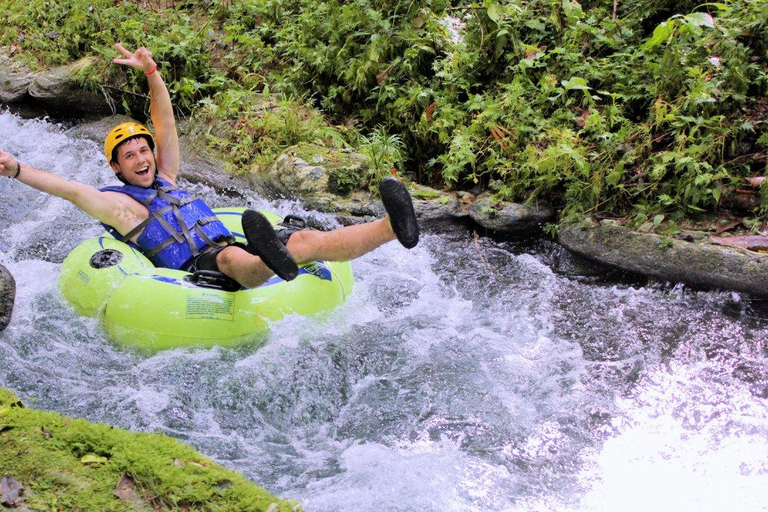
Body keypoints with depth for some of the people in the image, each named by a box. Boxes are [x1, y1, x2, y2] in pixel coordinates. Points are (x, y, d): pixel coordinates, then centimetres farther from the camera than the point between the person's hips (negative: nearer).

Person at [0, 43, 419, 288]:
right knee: (231, 257, -42)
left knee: (306, 239, -16)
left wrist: (152, 73, 11)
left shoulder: (165, 181, 27)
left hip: (231, 251, 7)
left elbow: (165, 124, 22)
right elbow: (68, 188, -5)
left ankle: (392, 229, -36)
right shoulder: (116, 203, 9)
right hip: (197, 269, -7)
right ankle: (272, 263, -79)